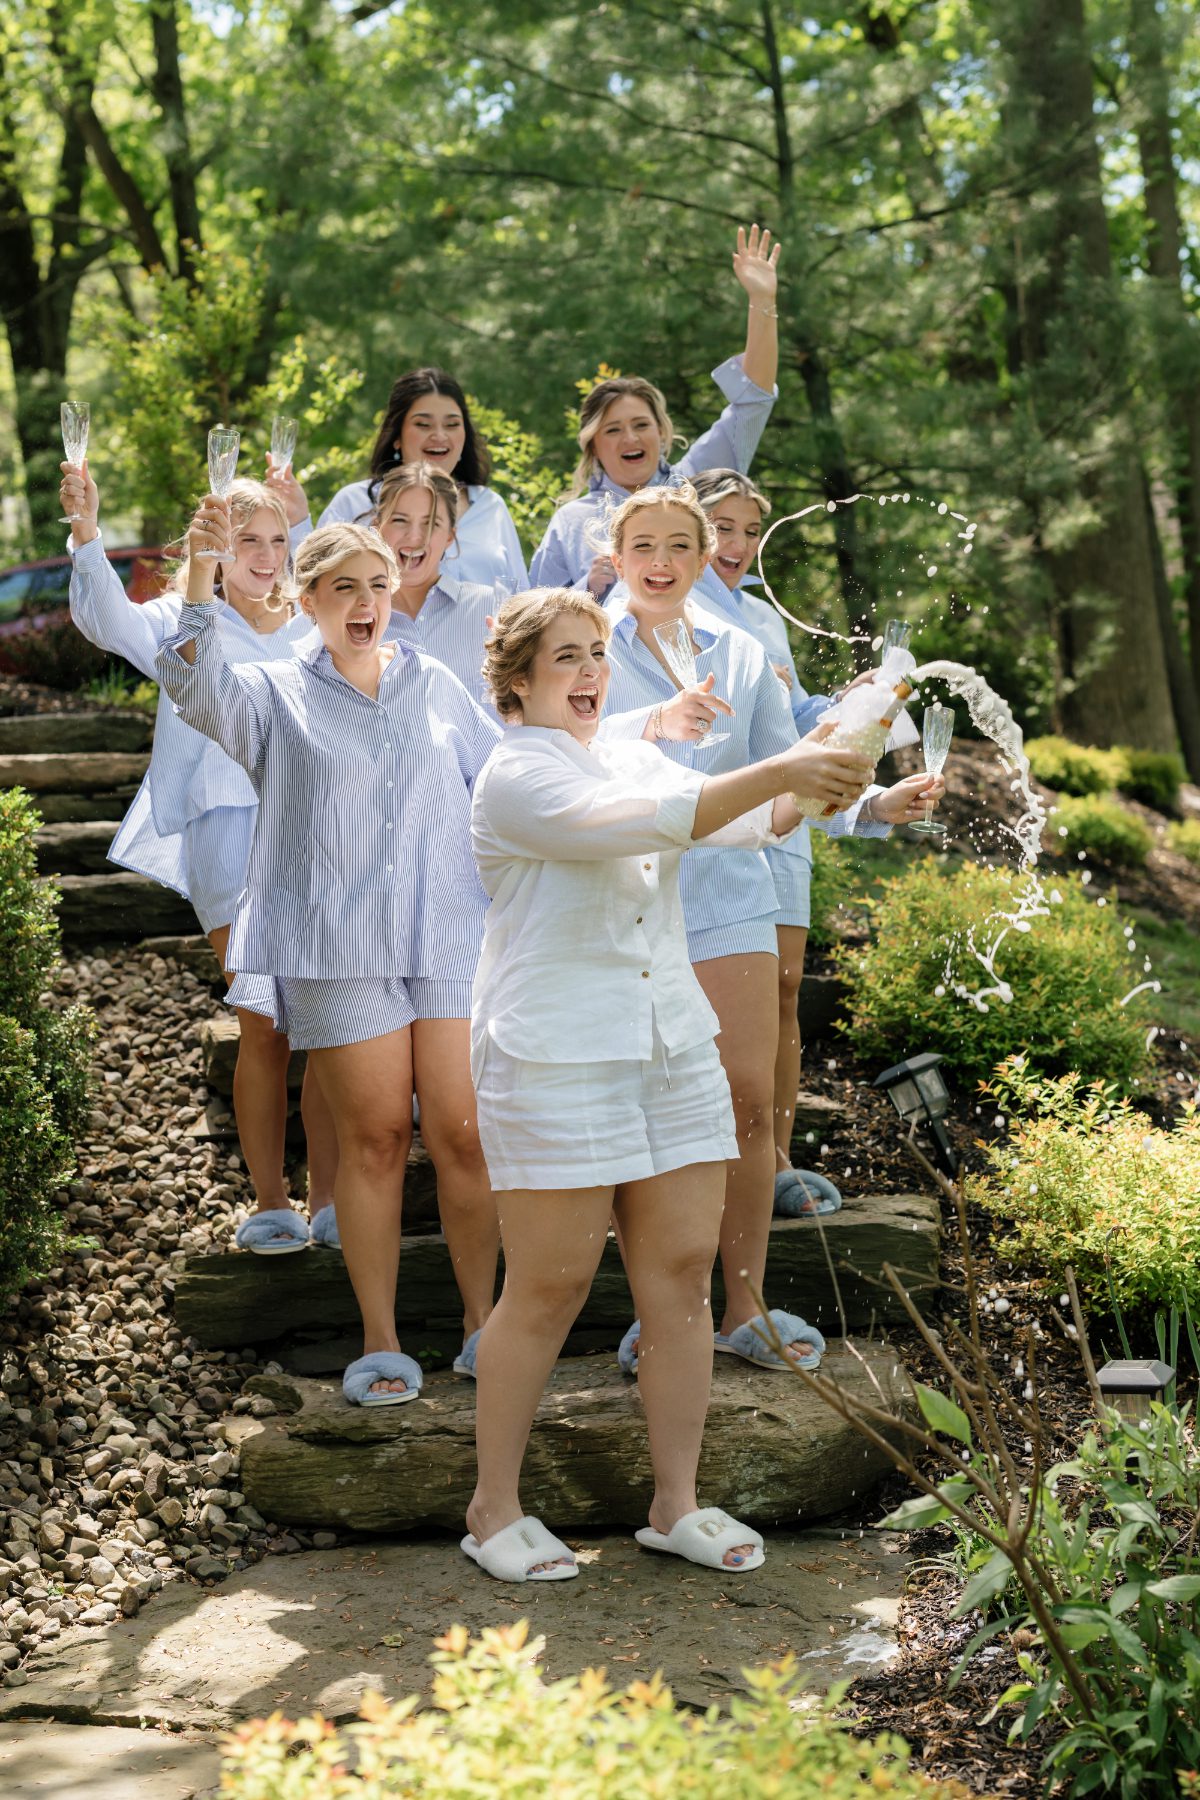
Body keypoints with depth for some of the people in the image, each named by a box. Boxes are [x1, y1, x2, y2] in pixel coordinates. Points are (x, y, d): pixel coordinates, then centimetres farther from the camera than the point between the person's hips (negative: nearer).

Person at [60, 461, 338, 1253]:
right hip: (231, 834, -3)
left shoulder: (315, 631, 14)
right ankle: (269, 1203, 7)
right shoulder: (189, 623, 3)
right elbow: (111, 619, -14)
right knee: (264, 1028, -3)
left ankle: (327, 1199, 7)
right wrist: (87, 534, -28)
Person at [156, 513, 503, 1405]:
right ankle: (380, 1341, 12)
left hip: (450, 937, 2)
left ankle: (482, 1321, 14)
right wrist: (201, 575, -25)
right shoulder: (278, 695, 7)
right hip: (338, 946, -2)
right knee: (375, 1137, 1)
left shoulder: (436, 685, 15)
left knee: (463, 1134, -2)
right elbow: (198, 688, -14)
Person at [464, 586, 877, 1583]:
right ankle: (495, 1507, 13)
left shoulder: (635, 756, 16)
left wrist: (820, 787, -17)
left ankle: (677, 1503, 15)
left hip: (673, 1045, 7)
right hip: (555, 1058, -7)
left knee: (683, 1272, 5)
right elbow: (644, 823, -23)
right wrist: (777, 771, -30)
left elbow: (745, 819, 3)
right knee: (550, 1287, -2)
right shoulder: (516, 777, -8)